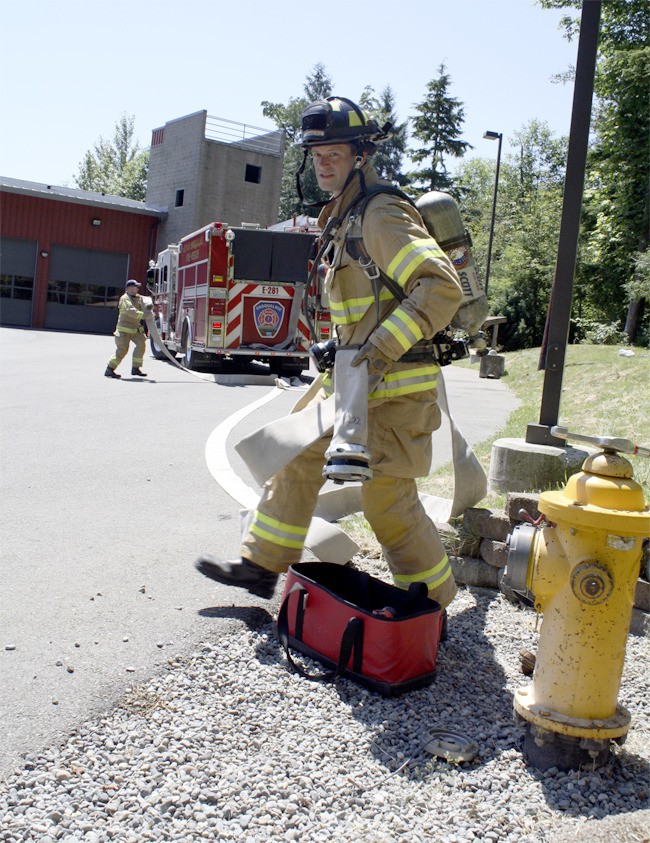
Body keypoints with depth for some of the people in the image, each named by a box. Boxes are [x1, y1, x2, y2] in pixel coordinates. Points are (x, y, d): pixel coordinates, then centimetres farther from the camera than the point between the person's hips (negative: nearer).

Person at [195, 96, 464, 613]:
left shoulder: (382, 215, -16)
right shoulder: (346, 217, 15)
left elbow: (441, 286, -26)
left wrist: (383, 347, -30)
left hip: (395, 384, -10)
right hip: (353, 374, 10)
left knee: (387, 499, -5)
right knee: (299, 456, 13)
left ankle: (433, 603, 14)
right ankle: (262, 565, 25)